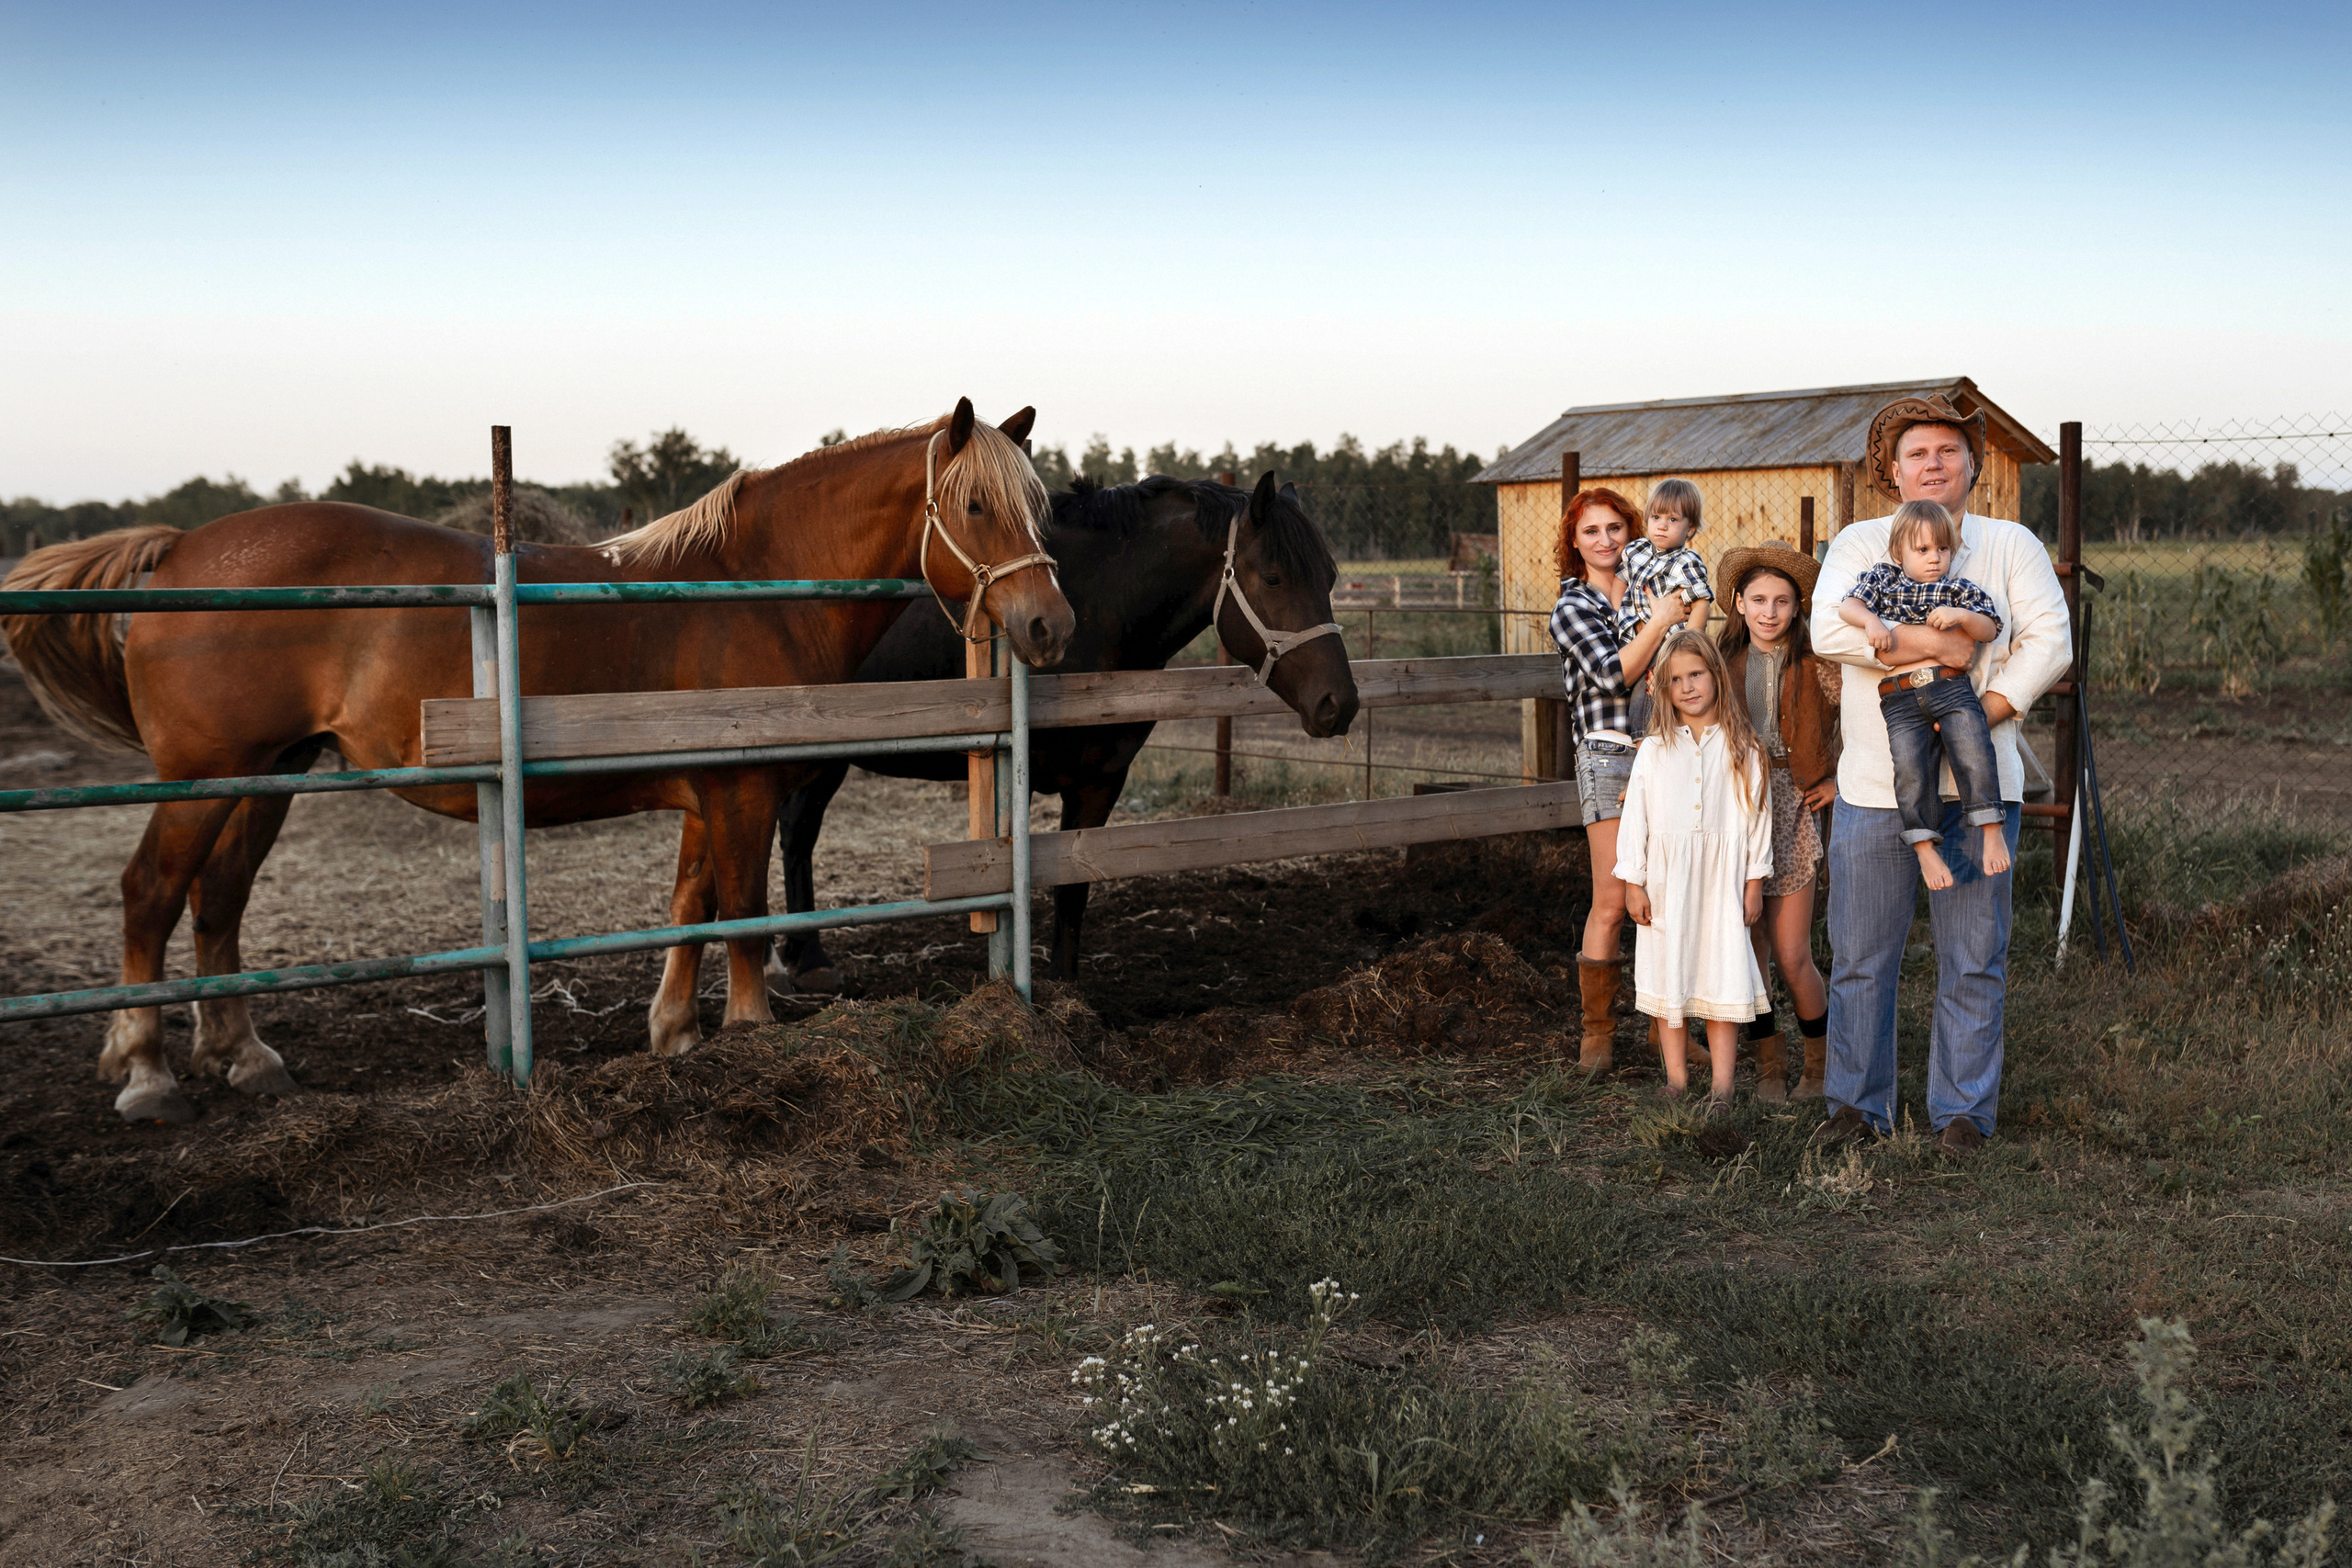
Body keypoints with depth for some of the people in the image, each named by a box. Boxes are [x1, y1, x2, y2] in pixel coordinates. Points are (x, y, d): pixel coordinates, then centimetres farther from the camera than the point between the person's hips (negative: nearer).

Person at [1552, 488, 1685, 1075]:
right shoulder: (1572, 608, 1)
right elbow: (1614, 673, -14)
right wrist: (1664, 616, -14)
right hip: (1610, 757, -4)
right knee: (1612, 902, -7)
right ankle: (1597, 1031, 5)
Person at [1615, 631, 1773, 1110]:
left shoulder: (1742, 748, 2)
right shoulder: (1654, 750, 2)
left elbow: (1758, 814, 4)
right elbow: (1635, 816, 3)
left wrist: (1755, 881, 3)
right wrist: (1632, 883, -1)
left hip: (1722, 882, -1)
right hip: (1666, 882, 1)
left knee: (1724, 978, -1)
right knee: (1670, 980, 6)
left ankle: (1721, 1089, 6)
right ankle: (1677, 1083, 15)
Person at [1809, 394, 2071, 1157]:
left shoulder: (2012, 545, 9)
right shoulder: (1859, 543, 7)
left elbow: (2050, 642, -2)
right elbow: (1829, 629, -11)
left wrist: (1982, 712, -15)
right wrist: (1936, 642, -17)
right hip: (1874, 784, 0)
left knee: (1974, 962, 4)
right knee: (1859, 956, 5)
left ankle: (1962, 1111, 16)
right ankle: (1857, 1102, 18)